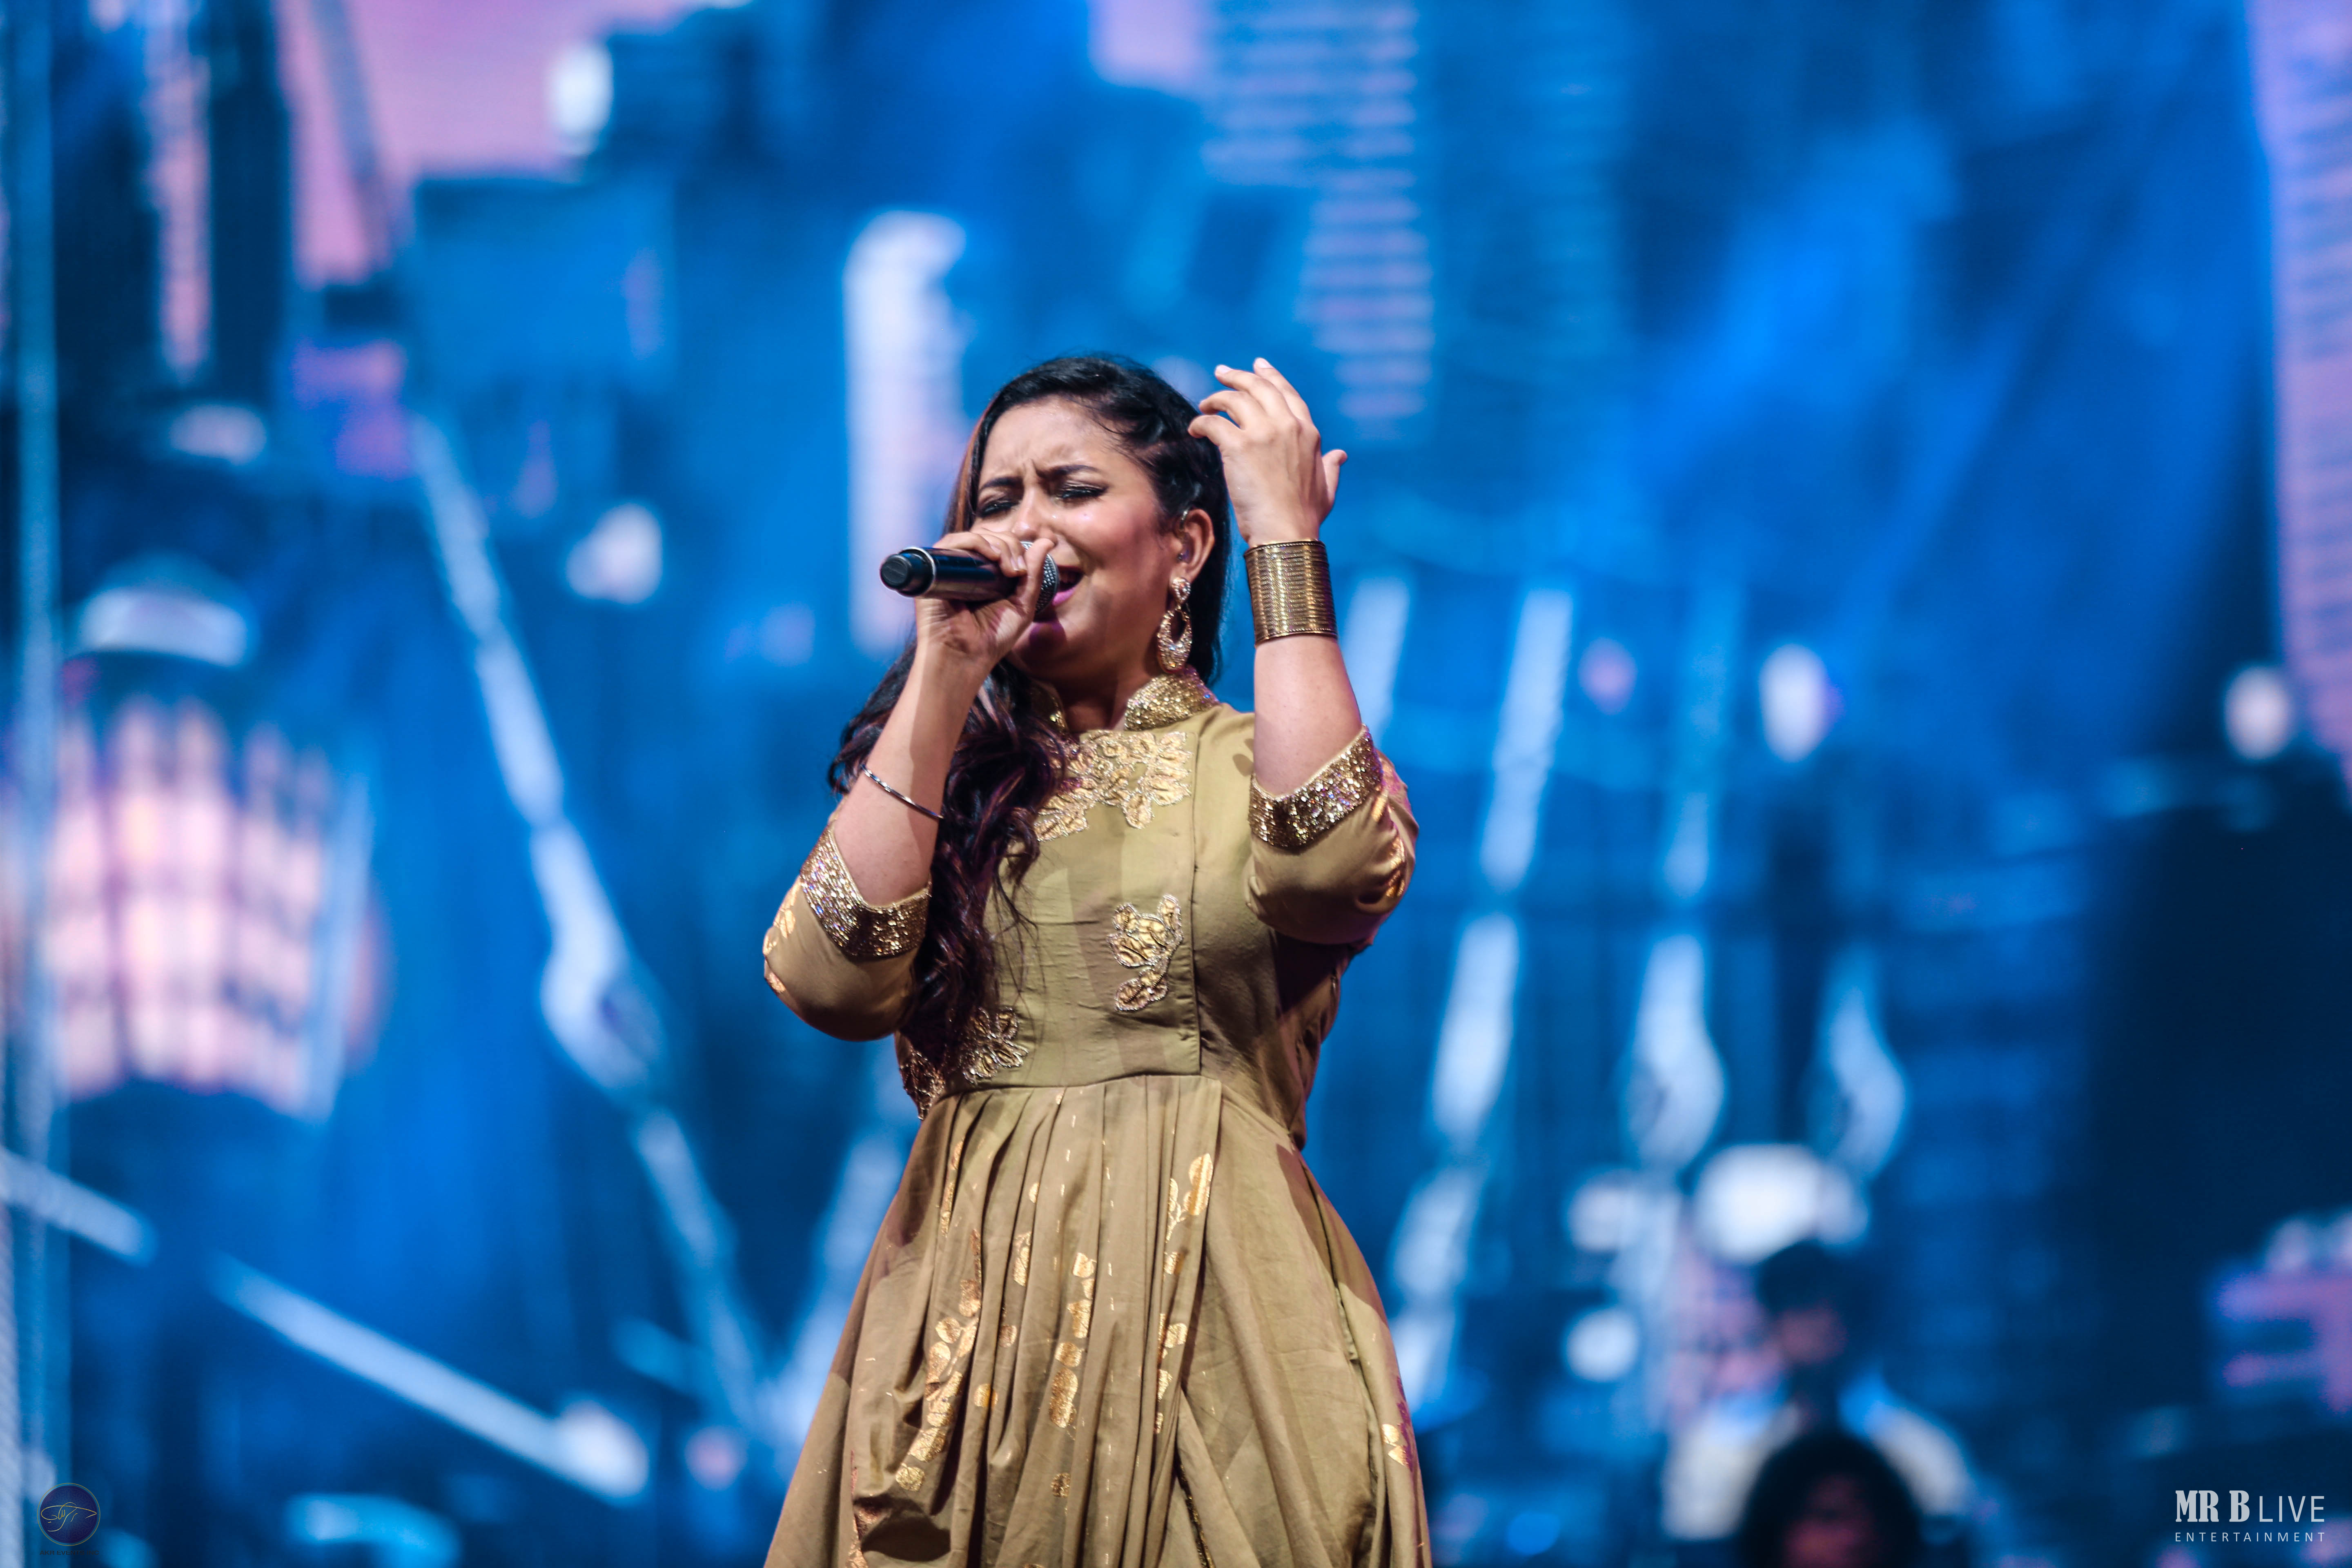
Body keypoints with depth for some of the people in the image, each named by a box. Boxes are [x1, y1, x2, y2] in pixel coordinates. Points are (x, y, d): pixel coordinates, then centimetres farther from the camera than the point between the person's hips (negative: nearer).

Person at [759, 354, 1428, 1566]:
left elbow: (1331, 872, -20)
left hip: (1213, 1327, -2)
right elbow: (831, 979, -6)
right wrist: (945, 678, -4)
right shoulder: (948, 775, 13)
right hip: (975, 1329, 2)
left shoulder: (1257, 762, 6)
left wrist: (1285, 542, -11)